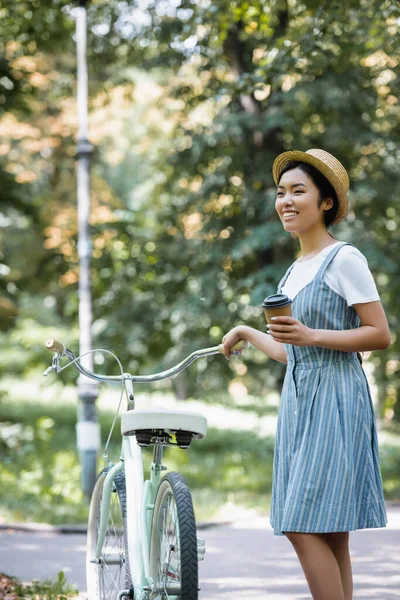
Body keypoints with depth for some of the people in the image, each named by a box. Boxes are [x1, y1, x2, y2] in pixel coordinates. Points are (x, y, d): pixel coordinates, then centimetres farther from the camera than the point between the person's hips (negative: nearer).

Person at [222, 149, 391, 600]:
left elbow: (380, 335, -11)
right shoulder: (296, 270, 19)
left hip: (334, 400, -8)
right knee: (330, 535, 6)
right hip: (298, 401, 8)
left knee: (306, 527, -15)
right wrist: (248, 334, 26)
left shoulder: (344, 259, -6)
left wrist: (309, 335, -18)